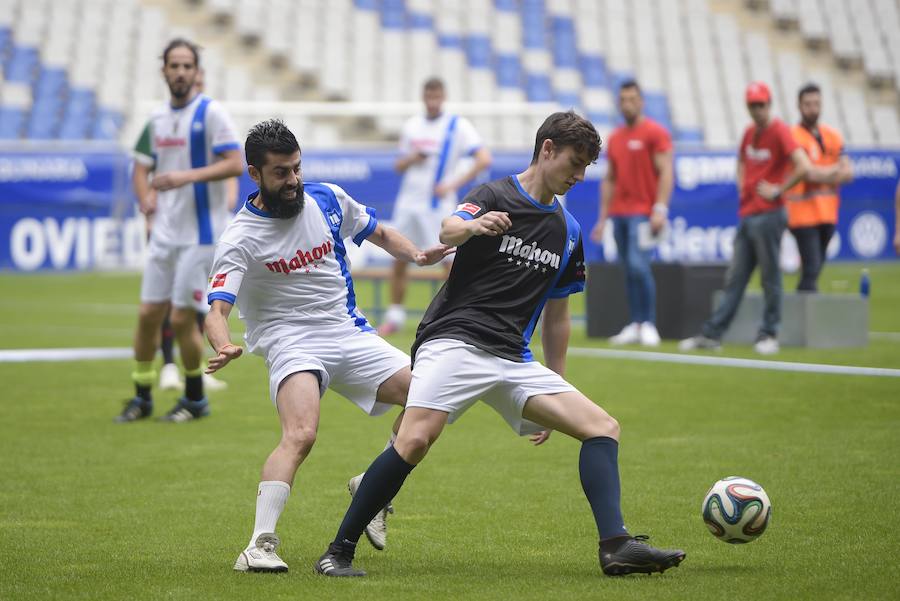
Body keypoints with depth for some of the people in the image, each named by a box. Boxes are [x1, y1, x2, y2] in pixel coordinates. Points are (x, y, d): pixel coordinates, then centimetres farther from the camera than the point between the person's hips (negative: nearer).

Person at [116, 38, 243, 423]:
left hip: (199, 233, -6)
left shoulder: (210, 113, -8)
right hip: (164, 232, 6)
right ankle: (142, 398, 17)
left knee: (182, 318, -6)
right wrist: (146, 199, -1)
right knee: (148, 314, 5)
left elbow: (235, 164, -16)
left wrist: (187, 177, -25)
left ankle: (195, 399, 11)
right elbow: (142, 167, 19)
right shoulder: (158, 118, 11)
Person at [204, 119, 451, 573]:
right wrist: (224, 347, -44)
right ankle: (260, 545, -29)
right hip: (291, 343, -6)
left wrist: (416, 255, -2)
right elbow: (217, 309, -21)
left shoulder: (327, 199, 2)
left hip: (350, 332, 6)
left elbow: (378, 233, 19)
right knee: (300, 436, -30)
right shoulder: (241, 238, -12)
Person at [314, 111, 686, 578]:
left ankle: (616, 546, -13)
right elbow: (448, 231, -22)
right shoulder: (495, 196, 1)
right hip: (454, 341, -7)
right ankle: (339, 551, -15)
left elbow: (556, 315, 26)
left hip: (514, 360, 7)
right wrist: (473, 226, -46)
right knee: (414, 441, -26)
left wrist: (556, 391, 24)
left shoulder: (567, 231, 19)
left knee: (603, 428, -5)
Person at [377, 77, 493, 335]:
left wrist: (453, 185, -20)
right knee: (399, 261, 7)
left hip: (439, 205, -5)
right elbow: (399, 166, 17)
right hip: (409, 202, 5)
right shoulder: (412, 126, 11)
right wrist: (410, 159, -7)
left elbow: (484, 159, -15)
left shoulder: (458, 126, -5)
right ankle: (395, 316, 17)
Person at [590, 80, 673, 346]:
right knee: (628, 270, 5)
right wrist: (603, 217, 16)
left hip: (643, 213, -7)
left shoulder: (655, 133, -3)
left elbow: (665, 172, -9)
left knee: (638, 266, -16)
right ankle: (635, 325, 8)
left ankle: (648, 324, -8)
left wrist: (660, 209, -19)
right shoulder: (615, 137, 17)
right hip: (619, 213, 7)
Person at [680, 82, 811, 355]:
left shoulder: (779, 131, -11)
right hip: (746, 215, 8)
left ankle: (769, 334, 7)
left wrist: (778, 190, -16)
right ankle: (711, 334, 8)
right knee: (734, 279, 8)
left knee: (770, 278, -1)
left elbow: (803, 166, -23)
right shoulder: (750, 133, 13)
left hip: (768, 216, -8)